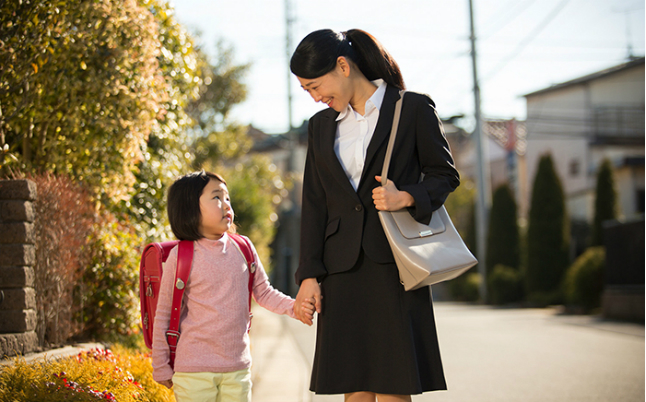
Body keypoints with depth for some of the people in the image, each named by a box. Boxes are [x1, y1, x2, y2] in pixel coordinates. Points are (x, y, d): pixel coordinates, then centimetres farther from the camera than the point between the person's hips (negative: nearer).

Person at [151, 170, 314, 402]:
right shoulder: (181, 257, -8)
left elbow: (263, 293, 12)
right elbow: (164, 315, -2)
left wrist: (294, 307, -7)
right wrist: (161, 367, 1)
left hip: (237, 367, 4)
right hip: (193, 370, -4)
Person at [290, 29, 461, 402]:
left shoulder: (413, 109, 1)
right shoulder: (321, 125, 14)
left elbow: (446, 175, 6)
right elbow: (314, 205, 12)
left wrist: (406, 197, -14)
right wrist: (309, 276, 4)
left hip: (394, 263, -4)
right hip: (342, 270, 4)